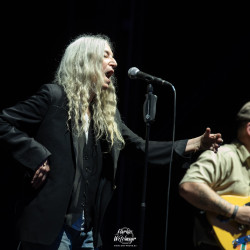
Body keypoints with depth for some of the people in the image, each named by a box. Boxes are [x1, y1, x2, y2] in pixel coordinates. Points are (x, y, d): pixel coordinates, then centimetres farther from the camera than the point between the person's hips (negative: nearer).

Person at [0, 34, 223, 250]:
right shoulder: (55, 97, -7)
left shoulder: (107, 113, 14)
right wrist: (36, 156, -16)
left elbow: (141, 147, 17)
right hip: (51, 225, -7)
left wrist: (195, 144, 12)